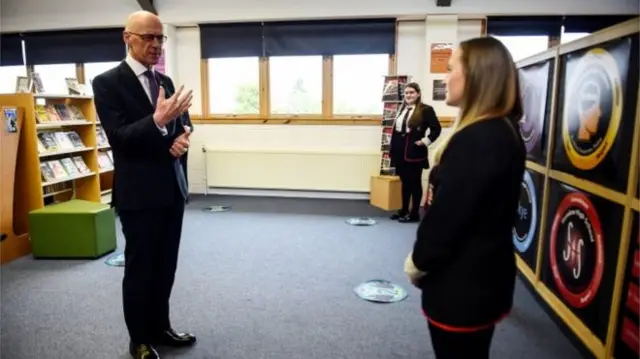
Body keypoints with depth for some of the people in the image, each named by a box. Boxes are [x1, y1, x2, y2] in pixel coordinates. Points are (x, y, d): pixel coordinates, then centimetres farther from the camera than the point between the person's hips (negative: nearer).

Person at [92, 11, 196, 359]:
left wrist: (181, 137, -9)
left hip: (172, 187, 6)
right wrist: (158, 121, -32)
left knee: (165, 265, 15)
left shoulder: (165, 81, 11)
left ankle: (160, 327, 32)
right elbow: (120, 137, -17)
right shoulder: (107, 82, -8)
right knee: (139, 267, 7)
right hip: (139, 192, -6)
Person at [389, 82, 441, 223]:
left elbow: (436, 129, -10)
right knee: (404, 182, 15)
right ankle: (404, 210, 25)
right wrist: (392, 150, 11)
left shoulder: (426, 109, -8)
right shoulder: (401, 109, 14)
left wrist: (424, 141, -12)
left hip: (415, 153, -7)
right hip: (400, 152, 7)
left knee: (415, 183, 3)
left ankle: (414, 213, 11)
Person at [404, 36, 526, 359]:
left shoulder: (476, 139, -25)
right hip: (484, 273, 9)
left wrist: (419, 260, -7)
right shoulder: (504, 131, 6)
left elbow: (447, 213, -24)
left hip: (462, 281, -9)